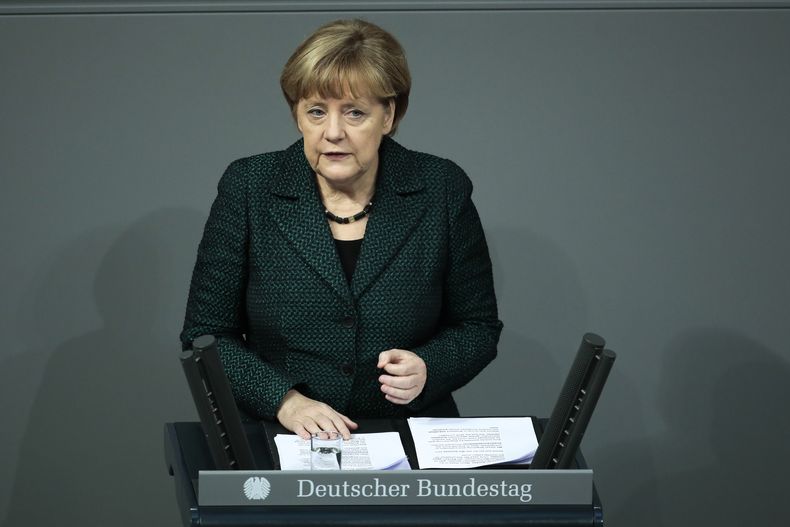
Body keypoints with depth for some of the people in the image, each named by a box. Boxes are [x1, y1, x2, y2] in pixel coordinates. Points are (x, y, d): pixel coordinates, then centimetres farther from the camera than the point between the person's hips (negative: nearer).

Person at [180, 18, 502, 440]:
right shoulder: (248, 189, 0)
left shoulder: (442, 190, 1)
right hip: (279, 443, -1)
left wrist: (427, 369, -10)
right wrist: (284, 400, -12)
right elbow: (205, 334, 4)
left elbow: (478, 327, 11)